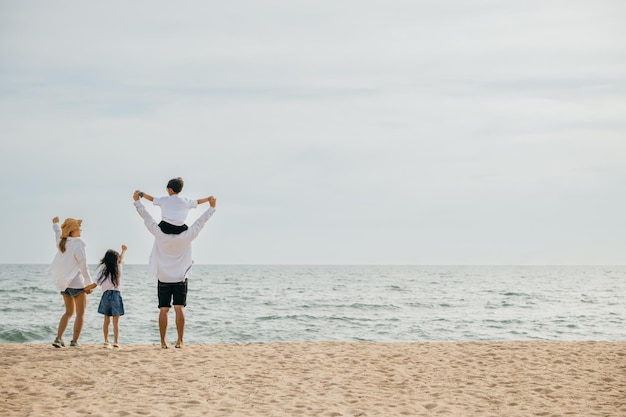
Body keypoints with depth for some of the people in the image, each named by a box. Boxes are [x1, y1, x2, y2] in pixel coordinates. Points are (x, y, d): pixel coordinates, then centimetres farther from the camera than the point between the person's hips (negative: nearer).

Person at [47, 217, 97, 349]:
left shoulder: (61, 242, 5)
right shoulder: (77, 245, -15)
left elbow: (58, 232, 30)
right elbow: (83, 266, -14)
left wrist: (55, 224, 52)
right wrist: (89, 283, -9)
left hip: (63, 283, 7)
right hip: (77, 283, -7)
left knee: (69, 312, 19)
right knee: (80, 313, 2)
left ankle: (58, 339, 8)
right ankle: (74, 341, -5)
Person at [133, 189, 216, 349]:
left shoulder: (159, 235, -13)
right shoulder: (186, 237, -13)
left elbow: (147, 217, -5)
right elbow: (200, 222, -4)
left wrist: (137, 201, 5)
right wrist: (212, 207, 6)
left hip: (163, 279, 1)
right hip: (180, 278, -1)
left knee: (163, 310, 3)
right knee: (179, 309, -2)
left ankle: (163, 342, 1)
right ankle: (180, 341, -8)